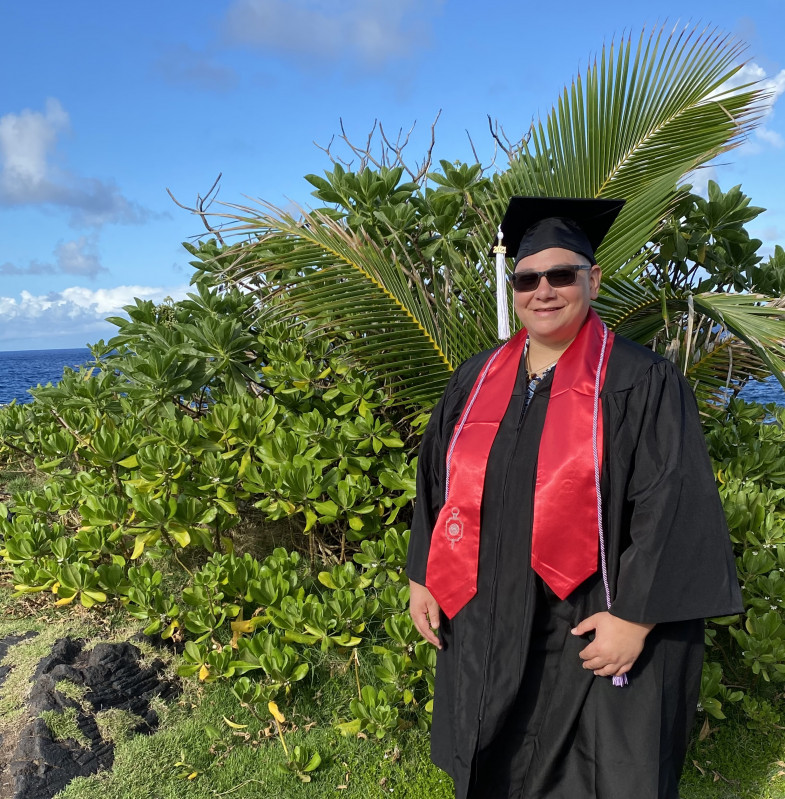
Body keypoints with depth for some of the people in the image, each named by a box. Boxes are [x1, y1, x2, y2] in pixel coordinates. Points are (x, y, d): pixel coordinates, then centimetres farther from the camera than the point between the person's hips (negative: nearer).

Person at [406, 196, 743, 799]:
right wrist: (422, 578, 9)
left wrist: (636, 618, -16)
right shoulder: (476, 380, 4)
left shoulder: (640, 383, -11)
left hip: (593, 638, -4)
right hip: (484, 630, 5)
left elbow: (673, 507, -14)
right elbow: (437, 484, 10)